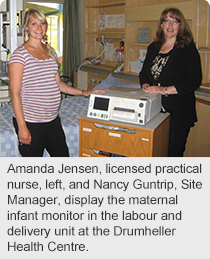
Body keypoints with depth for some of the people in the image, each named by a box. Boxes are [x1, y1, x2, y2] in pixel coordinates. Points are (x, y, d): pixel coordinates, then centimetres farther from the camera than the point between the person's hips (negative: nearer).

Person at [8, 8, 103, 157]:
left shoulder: (51, 52, 11)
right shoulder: (20, 54, -10)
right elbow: (15, 93, -13)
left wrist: (83, 93, 13)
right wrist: (22, 126, -17)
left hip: (53, 120, 6)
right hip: (30, 122, -6)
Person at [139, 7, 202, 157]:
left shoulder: (188, 49, -5)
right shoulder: (153, 47, 13)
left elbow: (194, 81, -12)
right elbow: (144, 73, 21)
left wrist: (166, 90, -20)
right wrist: (146, 86, -2)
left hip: (178, 111, -5)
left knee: (174, 151, 1)